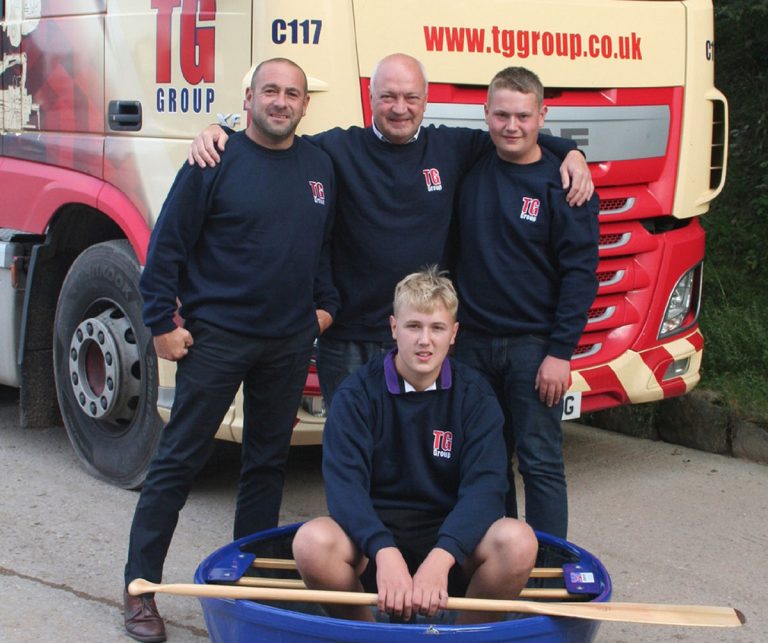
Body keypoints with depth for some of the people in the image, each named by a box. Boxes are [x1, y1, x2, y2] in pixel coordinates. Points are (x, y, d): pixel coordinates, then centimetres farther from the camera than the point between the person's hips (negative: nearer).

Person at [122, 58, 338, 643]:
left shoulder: (320, 166, 7)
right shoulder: (217, 162, -8)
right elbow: (167, 245, -8)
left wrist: (325, 304, 10)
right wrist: (162, 322, -10)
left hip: (290, 341, 5)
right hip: (215, 336, -5)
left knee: (269, 461, 12)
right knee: (179, 460, -1)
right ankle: (141, 588, 6)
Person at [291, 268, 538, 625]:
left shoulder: (474, 395, 0)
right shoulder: (358, 393, -3)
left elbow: (484, 484, -13)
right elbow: (344, 483, -16)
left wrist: (440, 558, -32)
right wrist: (385, 553, -35)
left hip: (450, 534, 1)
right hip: (373, 536, -1)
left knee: (518, 541, -29)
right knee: (312, 542, -32)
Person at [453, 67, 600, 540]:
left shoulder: (562, 183, -6)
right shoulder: (470, 171, 6)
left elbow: (580, 273, -9)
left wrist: (560, 352, -14)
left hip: (533, 346, -4)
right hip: (473, 341, 4)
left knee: (541, 462, -1)